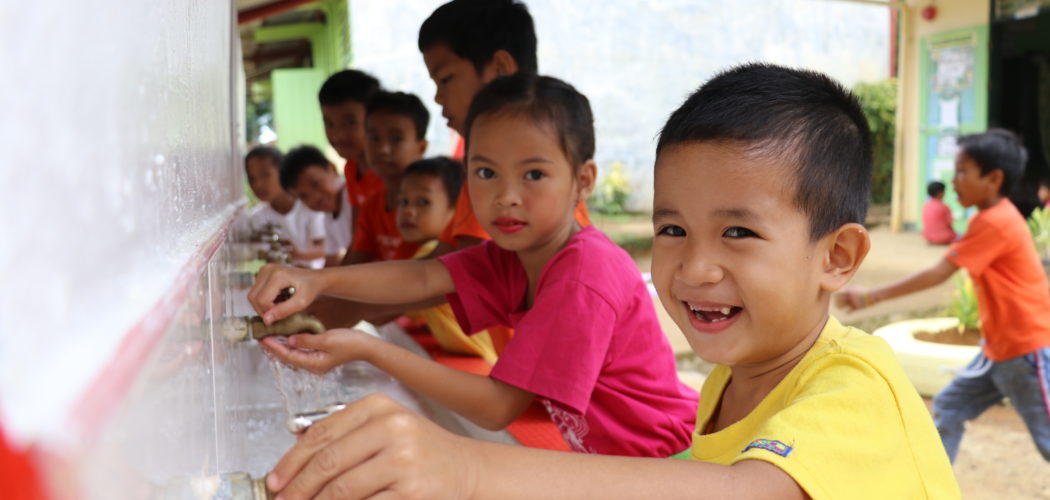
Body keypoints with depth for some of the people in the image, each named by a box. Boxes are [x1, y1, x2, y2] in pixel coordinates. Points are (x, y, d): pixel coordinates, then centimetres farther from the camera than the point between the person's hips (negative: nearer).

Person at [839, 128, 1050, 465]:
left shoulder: (994, 223, -21)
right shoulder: (993, 218, 9)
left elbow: (939, 274, -24)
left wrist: (871, 297, -23)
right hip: (999, 347, 10)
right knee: (948, 406, 11)